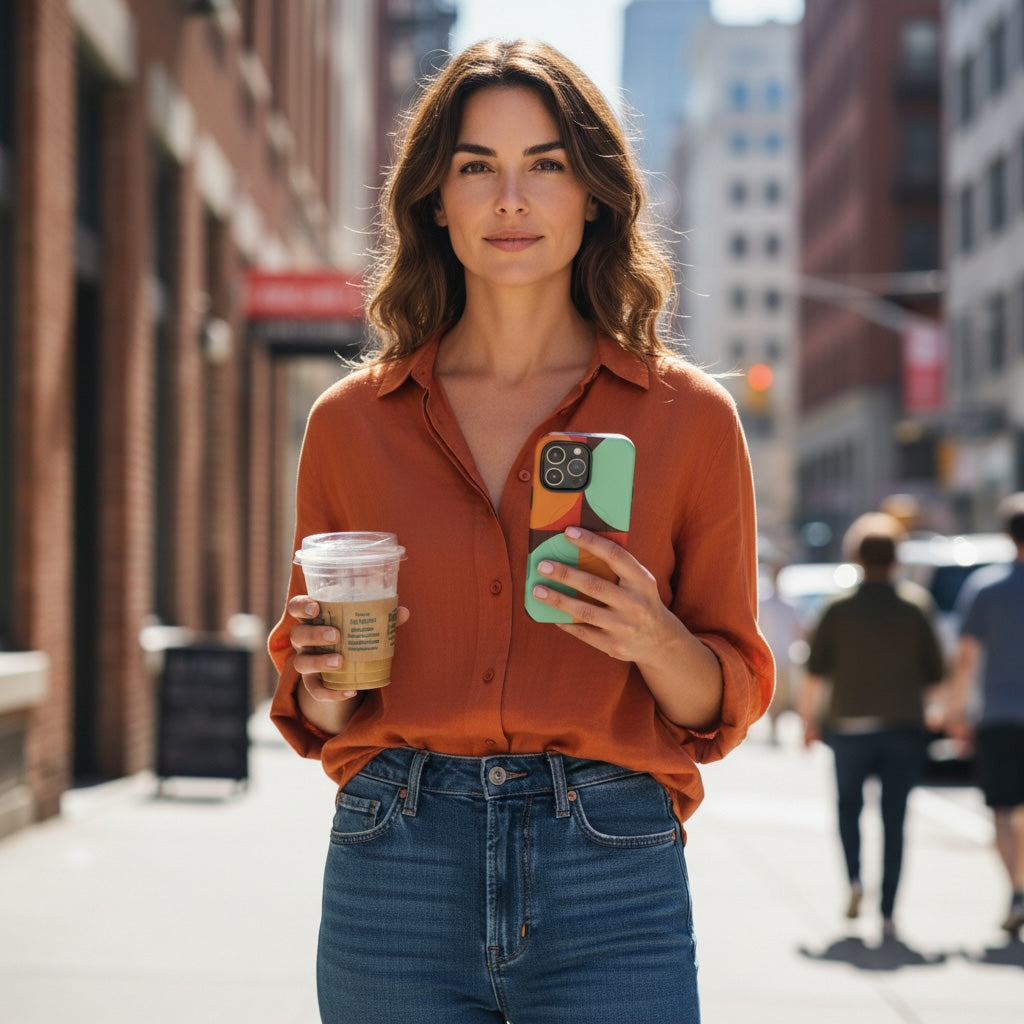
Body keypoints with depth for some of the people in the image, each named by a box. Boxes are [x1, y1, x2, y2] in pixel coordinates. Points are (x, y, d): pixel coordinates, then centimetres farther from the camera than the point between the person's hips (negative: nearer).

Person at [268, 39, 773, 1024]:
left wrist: (654, 640, -14)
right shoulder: (350, 421, 6)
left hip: (610, 879, -1)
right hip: (396, 872, 1)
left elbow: (726, 702, 6)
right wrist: (325, 692, -7)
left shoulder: (689, 417, 3)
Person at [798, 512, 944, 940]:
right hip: (903, 727, 0)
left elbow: (815, 671, -3)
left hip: (849, 725, 0)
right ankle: (887, 913, -1)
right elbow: (935, 674, 4)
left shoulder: (839, 609, -3)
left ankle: (854, 878, -2)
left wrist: (809, 718, 8)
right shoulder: (915, 608, 0)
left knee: (848, 806, 19)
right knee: (894, 821, 4)